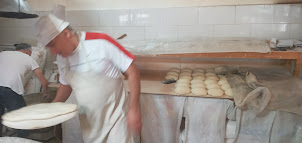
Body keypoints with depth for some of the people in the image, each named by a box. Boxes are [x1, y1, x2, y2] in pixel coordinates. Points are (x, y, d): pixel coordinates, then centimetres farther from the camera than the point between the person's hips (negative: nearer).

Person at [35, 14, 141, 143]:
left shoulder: (101, 42, -19)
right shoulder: (61, 57, 0)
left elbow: (132, 73, -15)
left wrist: (134, 110, -18)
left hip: (114, 116, -5)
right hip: (88, 120, 5)